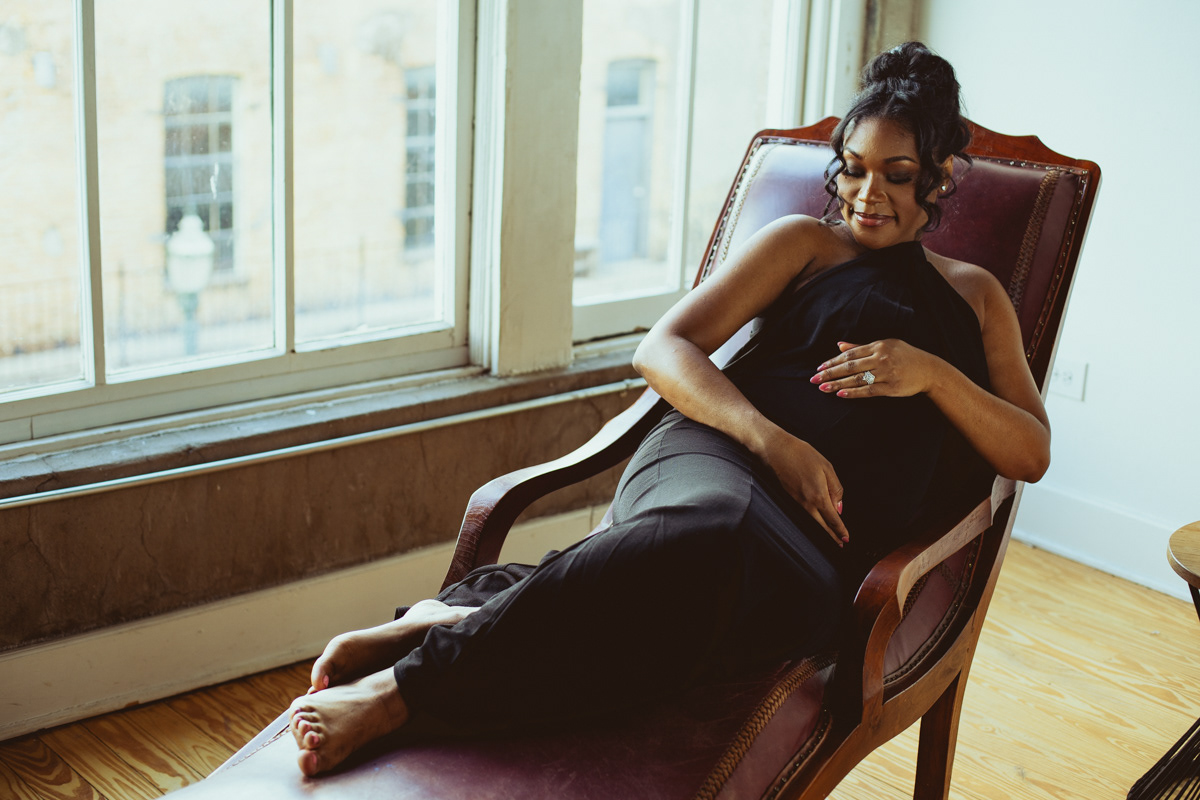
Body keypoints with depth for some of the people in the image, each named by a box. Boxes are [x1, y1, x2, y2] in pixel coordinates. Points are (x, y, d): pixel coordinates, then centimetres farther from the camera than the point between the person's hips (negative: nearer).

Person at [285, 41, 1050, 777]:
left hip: (827, 542, 2)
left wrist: (933, 375, 2)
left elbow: (1033, 453, 22)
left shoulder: (975, 295, 29)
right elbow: (662, 349, 8)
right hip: (719, 456, -1)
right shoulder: (805, 243, 20)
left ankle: (407, 685, -40)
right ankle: (442, 623, -41)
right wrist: (774, 441, -10)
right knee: (709, 533, -45)